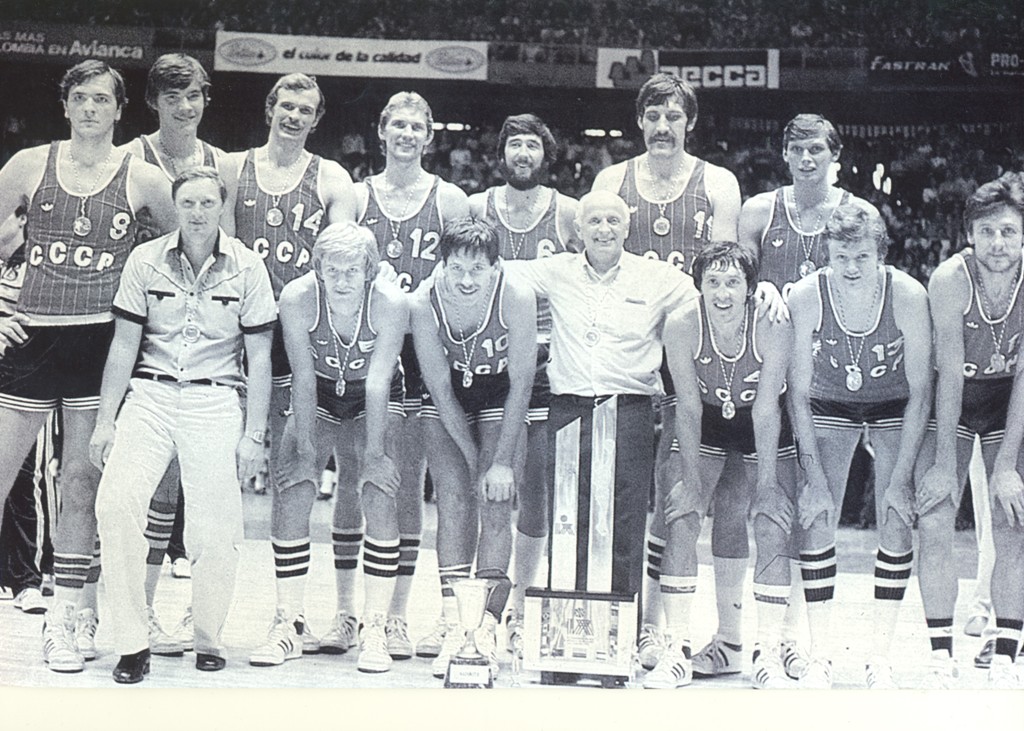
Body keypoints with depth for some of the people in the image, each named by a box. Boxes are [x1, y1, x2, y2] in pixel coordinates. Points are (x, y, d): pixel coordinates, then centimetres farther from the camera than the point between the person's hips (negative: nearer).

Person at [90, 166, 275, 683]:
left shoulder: (247, 268, 2)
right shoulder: (145, 260, 5)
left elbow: (259, 358, 5)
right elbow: (123, 347, 8)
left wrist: (254, 435, 0)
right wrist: (105, 422, 4)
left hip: (216, 399, -1)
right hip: (150, 394, 1)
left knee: (215, 532, -7)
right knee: (115, 503, -19)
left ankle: (208, 638, 16)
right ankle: (133, 643, -9)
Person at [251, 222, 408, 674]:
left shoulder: (390, 303, -25)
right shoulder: (298, 298, -23)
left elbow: (377, 383, -25)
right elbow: (303, 378, -19)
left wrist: (373, 454, -28)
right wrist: (305, 448, -22)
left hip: (375, 402, -1)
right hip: (317, 398, 1)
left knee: (379, 497, -19)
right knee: (292, 494, -14)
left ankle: (374, 631, -12)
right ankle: (288, 627, -4)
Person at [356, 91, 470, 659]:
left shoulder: (449, 200, 3)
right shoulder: (356, 196, 6)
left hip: (421, 350, -1)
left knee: (408, 485, 3)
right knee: (352, 481, 3)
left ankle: (397, 616, 13)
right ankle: (345, 610, 15)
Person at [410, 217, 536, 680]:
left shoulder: (516, 298, -28)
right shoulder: (425, 304, -24)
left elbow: (521, 382, -19)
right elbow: (441, 390, -17)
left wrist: (501, 462, -21)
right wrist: (476, 462, -18)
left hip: (501, 395, -1)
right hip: (447, 398, 1)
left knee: (495, 502, -13)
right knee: (453, 499, -11)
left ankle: (486, 630, -12)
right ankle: (454, 629, -9)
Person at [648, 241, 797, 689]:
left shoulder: (773, 326, -26)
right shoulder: (681, 325, -22)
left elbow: (766, 409, -23)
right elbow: (689, 406, -16)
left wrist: (765, 483, -23)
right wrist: (692, 479, -19)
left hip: (765, 431, -1)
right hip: (706, 426, 1)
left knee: (773, 528, -13)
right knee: (681, 517, -13)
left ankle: (767, 653, -4)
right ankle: (677, 651, -8)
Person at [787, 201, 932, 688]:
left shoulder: (908, 296, -25)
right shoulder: (805, 297, -24)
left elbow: (920, 392, -17)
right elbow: (797, 394, -16)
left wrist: (901, 477, -19)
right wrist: (815, 478, -19)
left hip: (894, 410, 0)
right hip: (829, 409, 0)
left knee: (897, 527, -10)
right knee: (817, 522, -12)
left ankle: (880, 661, 1)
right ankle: (819, 660, -1)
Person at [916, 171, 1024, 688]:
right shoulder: (950, 280, -24)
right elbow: (950, 372, -23)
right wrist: (943, 463, -24)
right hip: (951, 399, -1)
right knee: (934, 525, -11)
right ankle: (942, 657, -4)